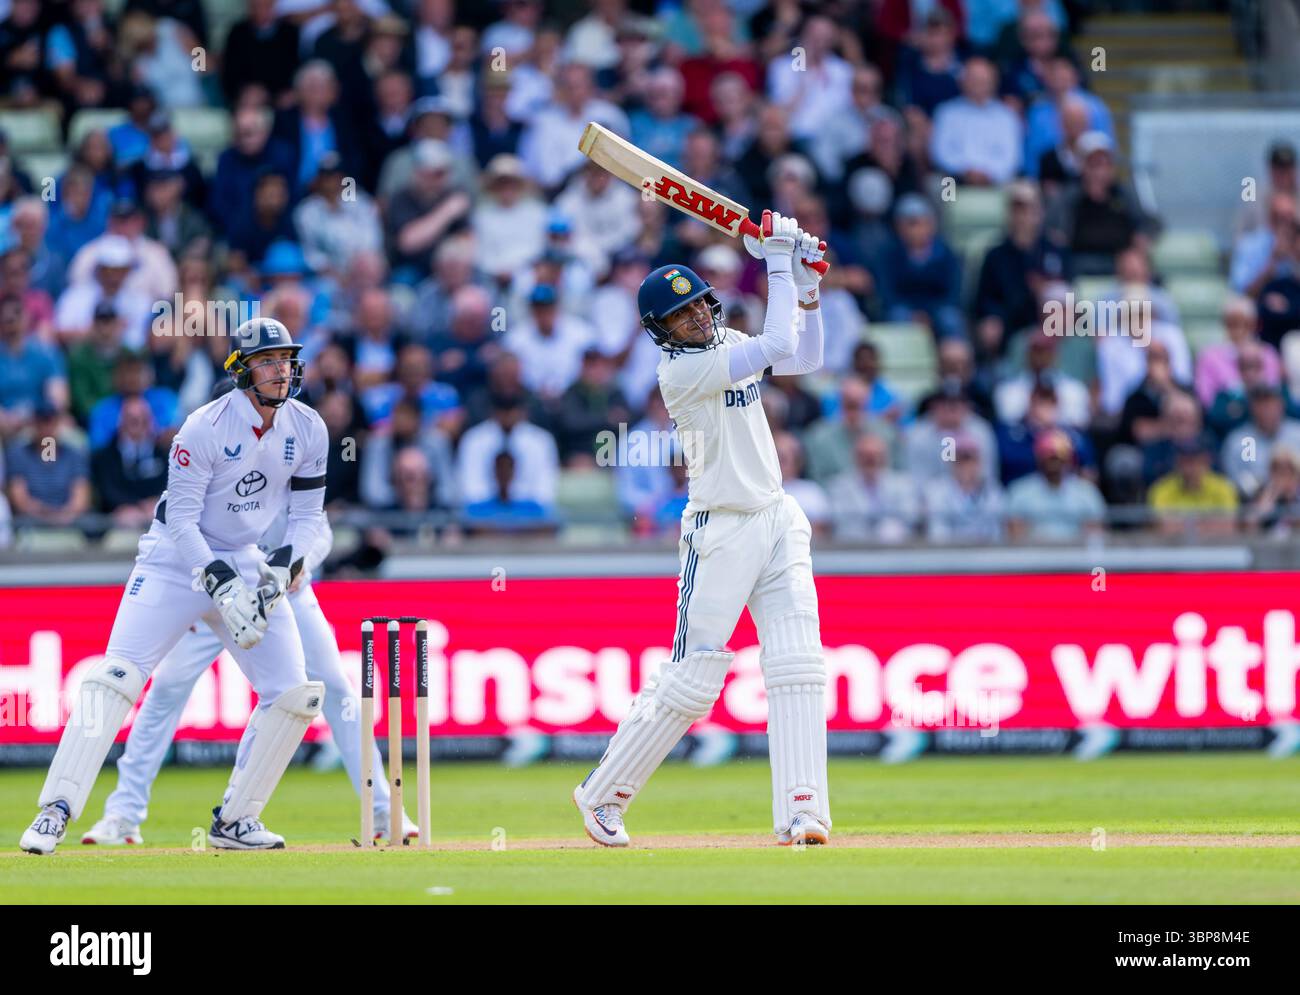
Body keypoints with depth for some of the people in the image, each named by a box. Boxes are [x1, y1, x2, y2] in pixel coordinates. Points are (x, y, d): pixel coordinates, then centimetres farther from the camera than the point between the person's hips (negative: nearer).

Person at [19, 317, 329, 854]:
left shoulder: (307, 430, -3)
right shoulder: (204, 428, -19)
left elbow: (308, 515, 5)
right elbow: (181, 519, -18)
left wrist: (283, 567, -14)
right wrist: (221, 587, -28)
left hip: (246, 562, 5)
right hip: (177, 558, -5)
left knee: (294, 693, -5)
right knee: (116, 676, -19)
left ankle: (235, 820, 7)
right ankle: (56, 811, -20)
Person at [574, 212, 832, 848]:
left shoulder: (726, 343, 10)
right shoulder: (680, 369, -16)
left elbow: (805, 357, 17)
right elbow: (777, 345, -22)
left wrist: (806, 287, 4)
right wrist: (777, 264, -14)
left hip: (777, 522, 7)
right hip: (721, 533, -7)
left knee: (798, 668, -6)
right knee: (691, 679, -5)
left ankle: (800, 813, -10)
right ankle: (602, 796, 10)